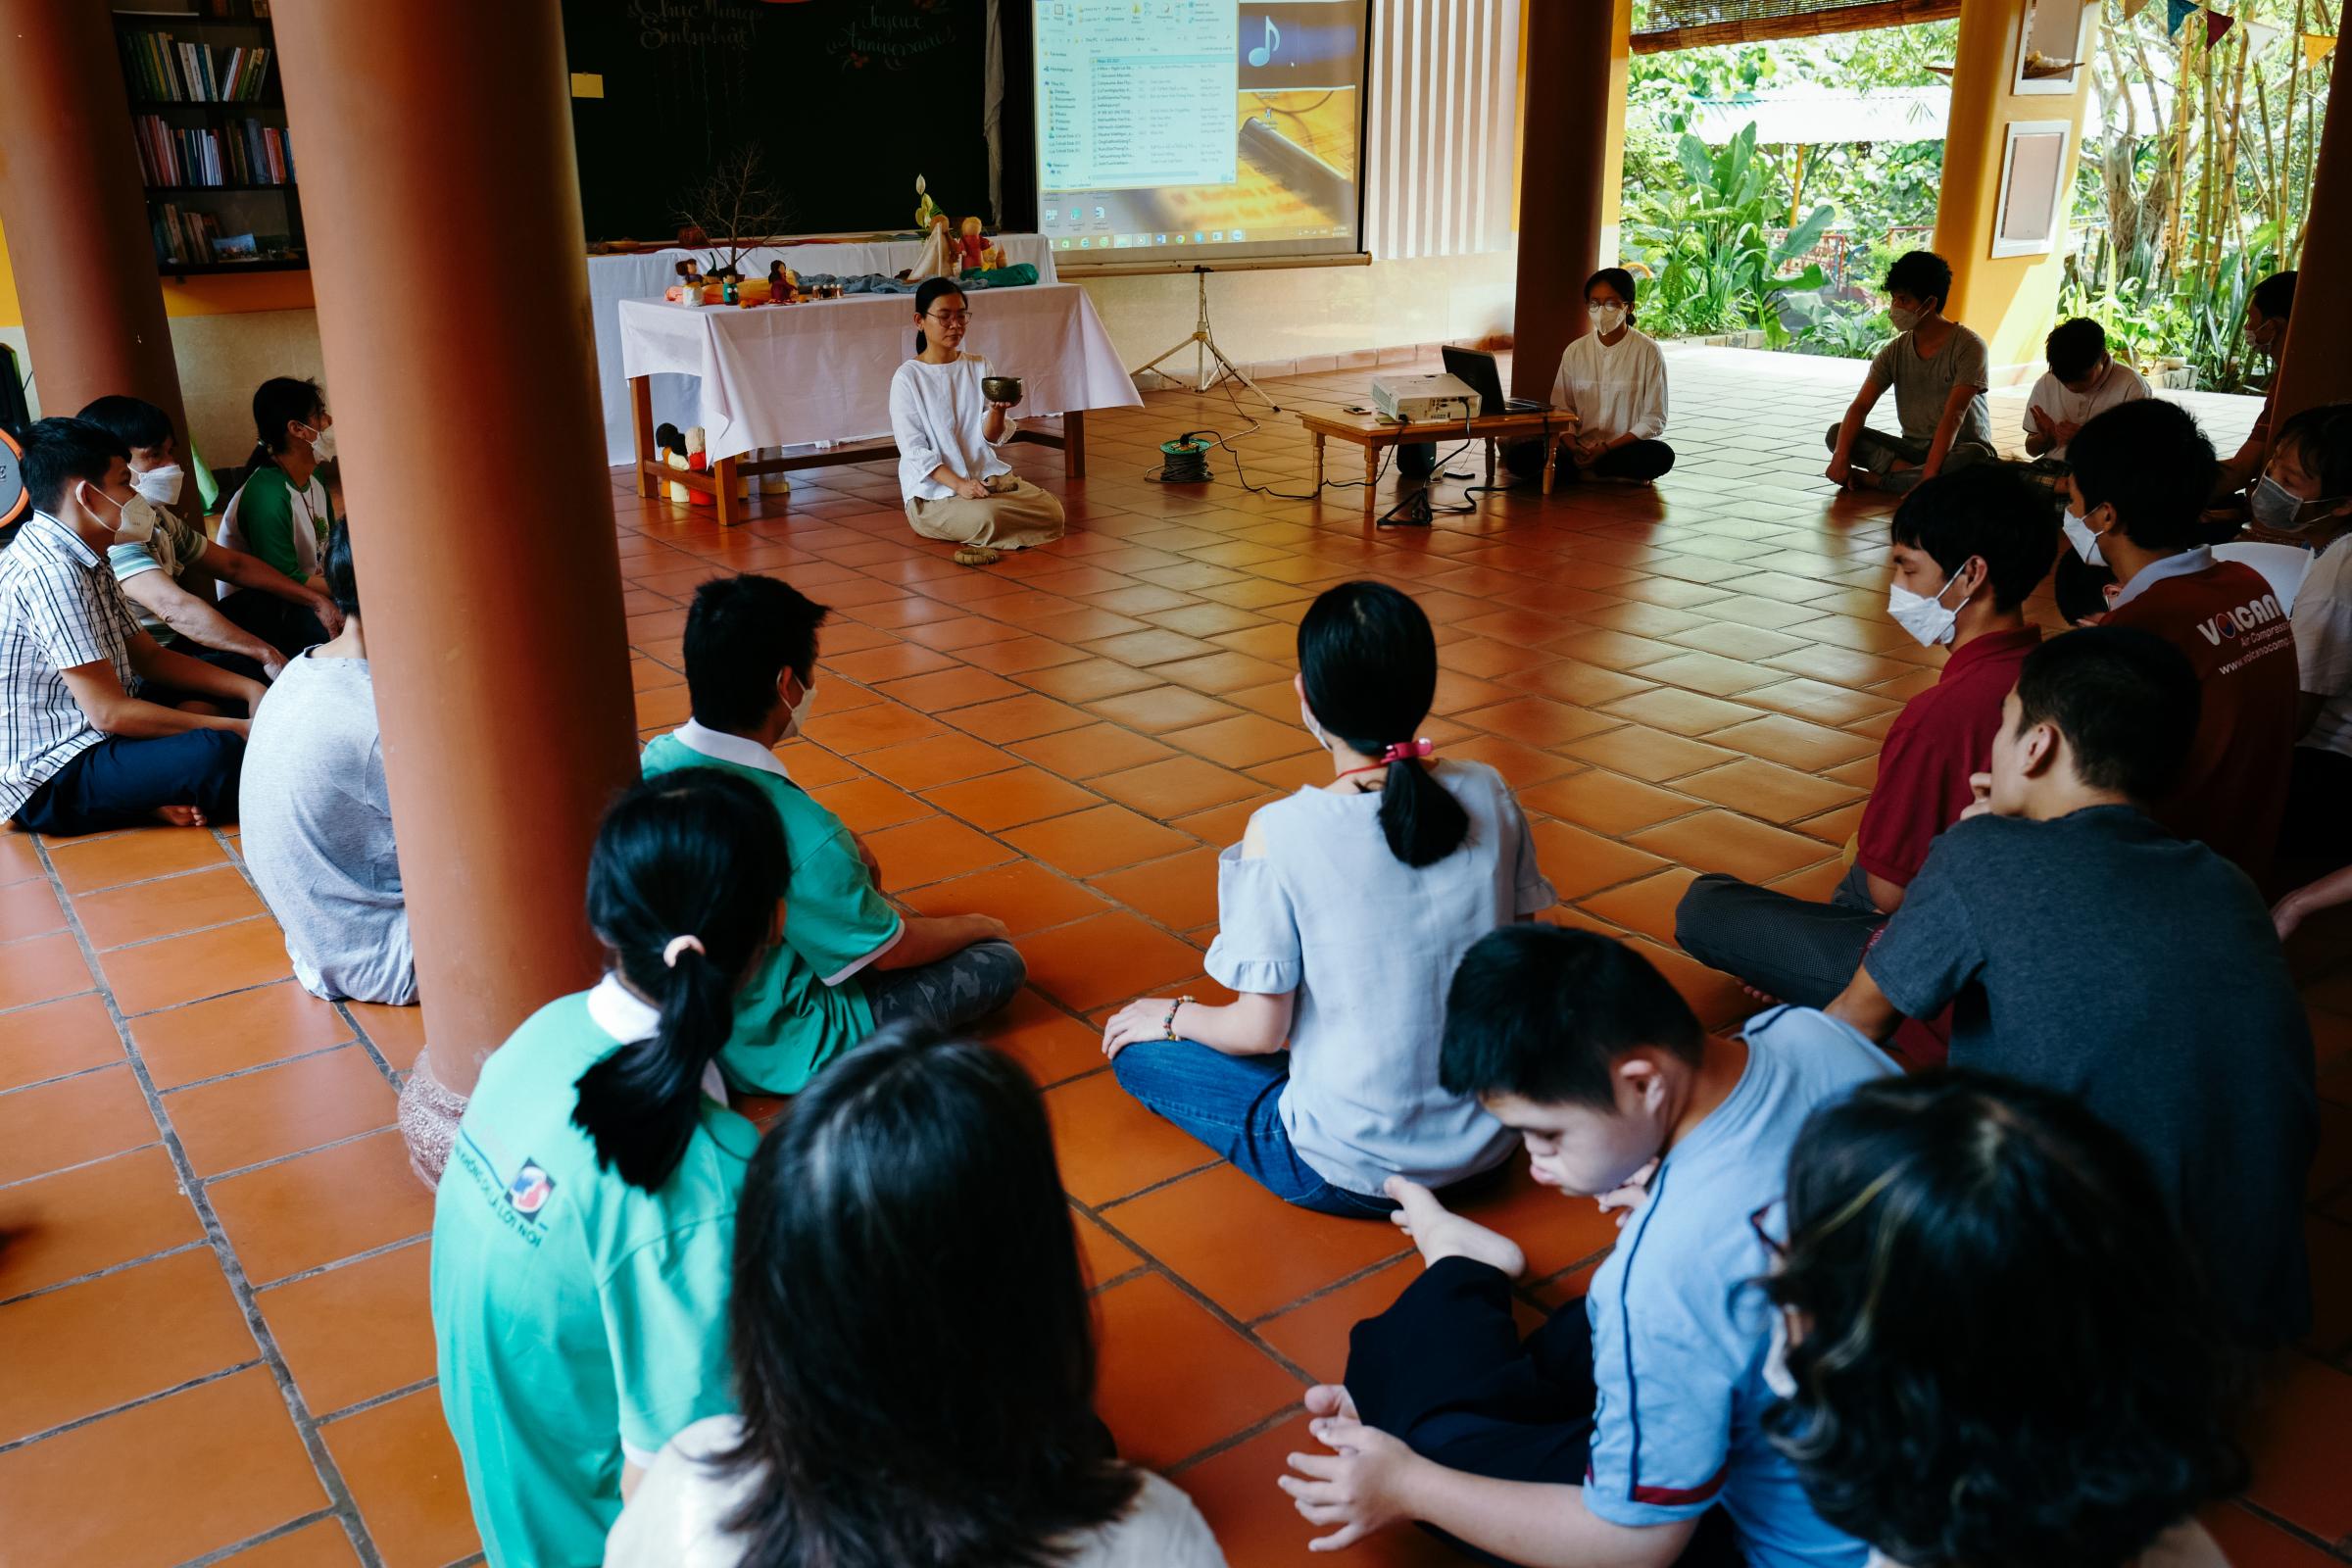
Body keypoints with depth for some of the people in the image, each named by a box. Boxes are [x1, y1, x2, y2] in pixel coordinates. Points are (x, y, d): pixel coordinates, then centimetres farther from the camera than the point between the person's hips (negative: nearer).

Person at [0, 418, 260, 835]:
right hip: (50, 777, -12)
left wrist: (250, 689, 4)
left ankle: (157, 795, -4)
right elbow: (109, 712, -23)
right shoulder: (50, 572, -21)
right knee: (217, 752, -35)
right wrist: (234, 728, -16)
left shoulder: (84, 562, 11)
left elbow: (149, 657, 16)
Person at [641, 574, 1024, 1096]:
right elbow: (892, 950, -17)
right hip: (772, 1055, -7)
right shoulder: (800, 833, -35)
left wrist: (846, 849, 6)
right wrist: (976, 925, 2)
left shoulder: (654, 760, -13)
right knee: (1000, 964, -2)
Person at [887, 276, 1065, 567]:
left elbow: (992, 438, 5)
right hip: (933, 489, -5)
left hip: (988, 474, 5)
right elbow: (914, 450, -11)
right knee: (986, 519, -36)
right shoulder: (907, 377, -5)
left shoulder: (979, 367, 9)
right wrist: (958, 484, -24)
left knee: (1051, 511, -17)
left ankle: (983, 541, -2)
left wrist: (998, 410, -18)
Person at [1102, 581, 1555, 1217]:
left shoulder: (1281, 833, -23)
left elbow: (1260, 1031, -15)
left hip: (1350, 1174, -6)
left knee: (1138, 1048, 13)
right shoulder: (1489, 795, -10)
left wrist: (1174, 1016, 6)